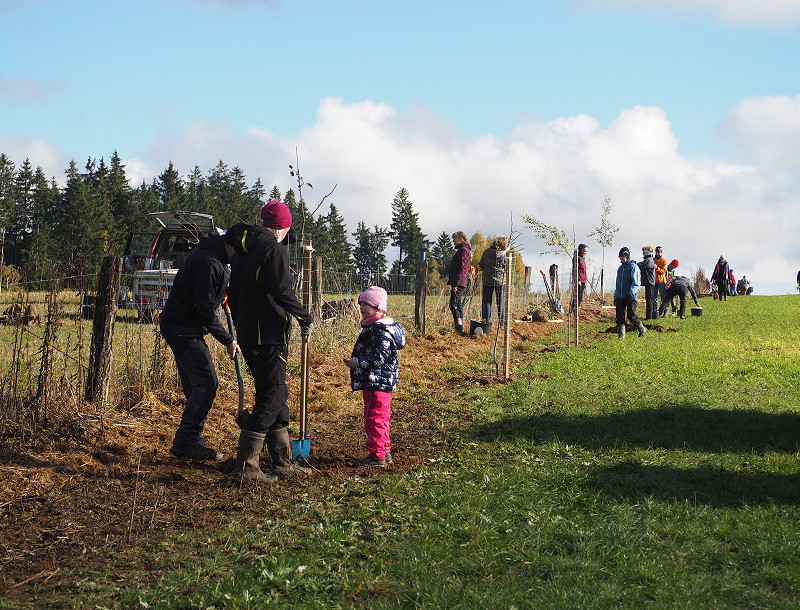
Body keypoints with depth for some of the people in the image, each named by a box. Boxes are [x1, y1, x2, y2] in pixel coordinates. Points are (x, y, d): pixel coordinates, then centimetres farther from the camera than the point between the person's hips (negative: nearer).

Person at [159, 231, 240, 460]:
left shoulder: (208, 252, 11)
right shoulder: (209, 263, -23)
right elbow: (205, 310, -22)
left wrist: (224, 293, 10)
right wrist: (227, 340, -14)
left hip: (176, 325, 11)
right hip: (184, 328, -11)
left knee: (195, 385, 12)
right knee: (206, 383, -11)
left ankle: (190, 441, 15)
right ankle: (186, 441, -12)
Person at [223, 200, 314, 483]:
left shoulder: (242, 249, 16)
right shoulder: (274, 249, -12)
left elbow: (233, 294, 22)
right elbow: (282, 292, -19)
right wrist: (305, 318, -7)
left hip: (248, 334, 9)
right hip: (269, 335, -9)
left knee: (277, 395, 16)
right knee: (270, 398, -8)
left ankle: (283, 461, 21)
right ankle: (246, 464, -11)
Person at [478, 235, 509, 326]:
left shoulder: (486, 252, 0)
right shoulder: (503, 254, -11)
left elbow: (480, 266, 6)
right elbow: (506, 267, -3)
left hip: (487, 281, 2)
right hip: (500, 281, -2)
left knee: (487, 302, 7)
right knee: (500, 303, 6)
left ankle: (487, 321, 5)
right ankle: (502, 323, 6)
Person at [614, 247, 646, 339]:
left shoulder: (633, 267, -4)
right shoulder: (620, 268, 18)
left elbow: (636, 283, -12)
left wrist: (630, 294, -22)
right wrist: (615, 296, 18)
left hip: (631, 297, -6)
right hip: (620, 297, 7)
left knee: (631, 316, -8)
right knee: (620, 316, -1)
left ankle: (642, 330, 13)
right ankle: (621, 335, 4)